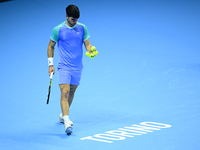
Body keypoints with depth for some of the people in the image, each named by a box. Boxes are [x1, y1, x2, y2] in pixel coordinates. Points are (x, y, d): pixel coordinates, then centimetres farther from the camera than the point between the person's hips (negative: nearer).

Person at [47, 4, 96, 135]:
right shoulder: (58, 30, -6)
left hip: (77, 68, 4)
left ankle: (63, 115, 35)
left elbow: (87, 44, 5)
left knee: (71, 93, 15)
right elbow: (51, 46, 5)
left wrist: (91, 50, -19)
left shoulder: (82, 28, 1)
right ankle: (67, 121, -26)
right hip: (64, 67, -4)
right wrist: (51, 64, 1)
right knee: (65, 93, -17)